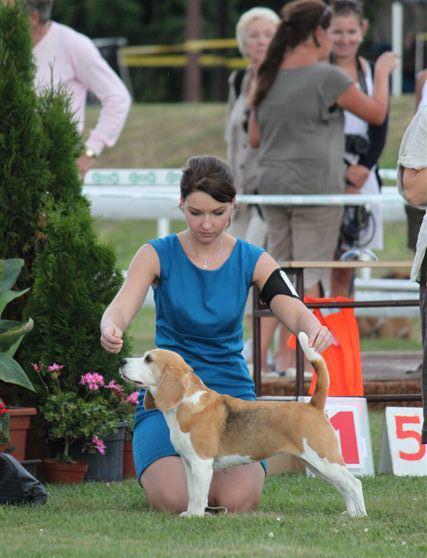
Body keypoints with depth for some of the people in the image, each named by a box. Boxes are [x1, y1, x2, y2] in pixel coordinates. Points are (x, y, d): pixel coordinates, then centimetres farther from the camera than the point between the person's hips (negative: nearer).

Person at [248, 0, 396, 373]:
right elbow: (376, 113, -1)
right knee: (311, 279, 0)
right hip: (316, 188, -6)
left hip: (272, 187, 6)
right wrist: (382, 72, 14)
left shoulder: (269, 78, 8)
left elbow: (255, 138, 15)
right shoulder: (327, 77, -11)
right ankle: (291, 363, -1)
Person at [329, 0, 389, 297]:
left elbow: (380, 128, 8)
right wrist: (344, 170, -12)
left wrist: (363, 168, -7)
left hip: (362, 174, 4)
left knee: (346, 269, 5)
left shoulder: (373, 73, 11)